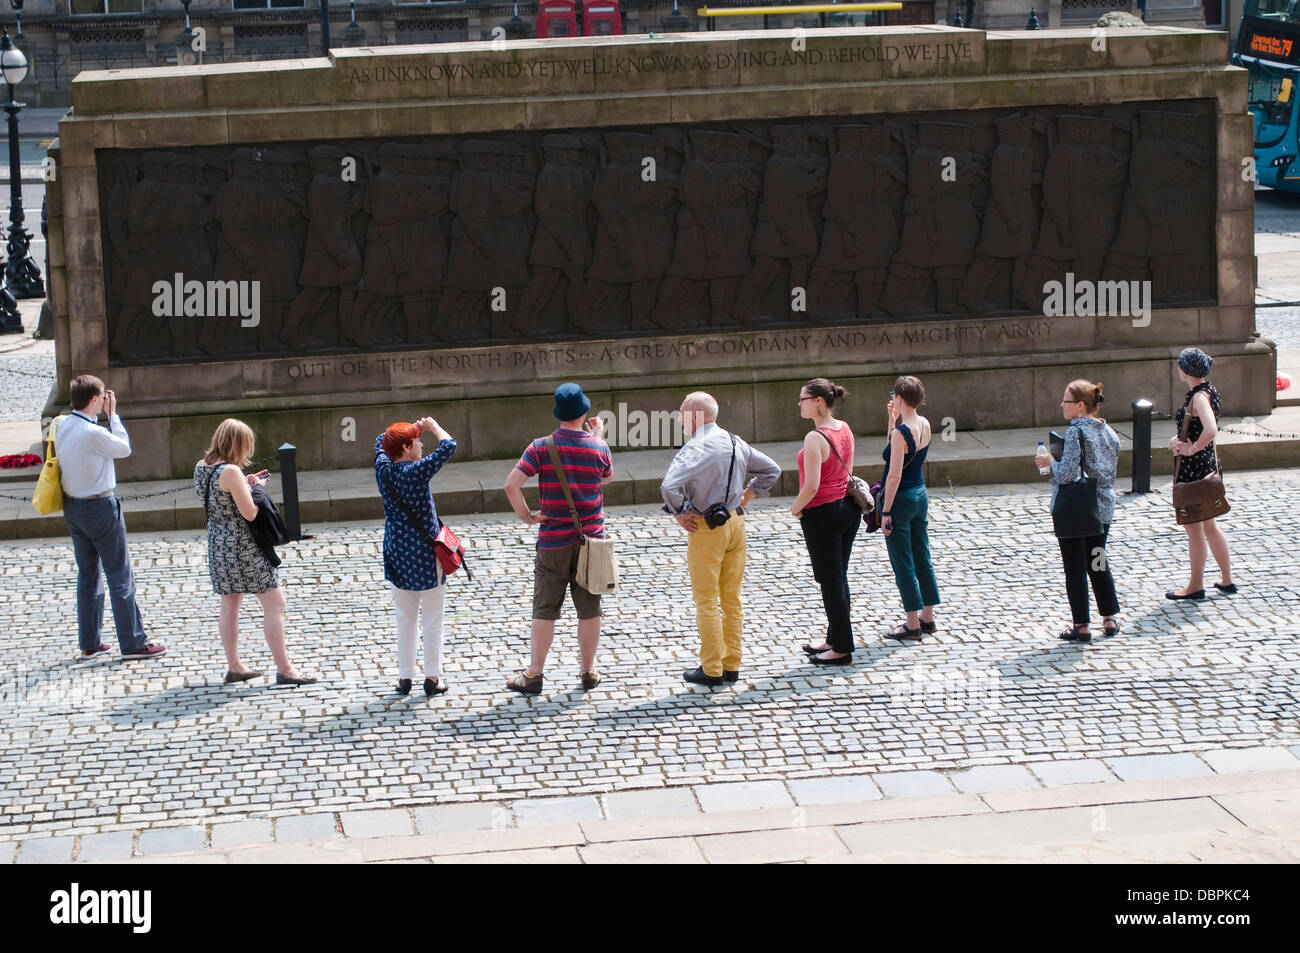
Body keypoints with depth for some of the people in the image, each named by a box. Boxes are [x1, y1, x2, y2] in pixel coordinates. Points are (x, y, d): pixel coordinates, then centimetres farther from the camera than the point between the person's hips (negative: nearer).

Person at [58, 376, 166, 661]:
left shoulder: (62, 426, 0)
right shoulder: (94, 433, -23)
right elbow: (125, 448, -9)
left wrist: (103, 415, 7)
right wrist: (112, 414, -2)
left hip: (72, 506, 8)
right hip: (99, 508, -8)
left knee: (87, 574, 16)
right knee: (120, 576, 1)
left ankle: (89, 643, 20)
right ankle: (133, 643, 4)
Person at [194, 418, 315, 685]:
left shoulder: (202, 466, 4)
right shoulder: (231, 472, -22)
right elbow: (249, 513, -21)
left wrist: (245, 485, 12)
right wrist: (256, 489, -5)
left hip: (217, 543, 9)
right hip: (242, 546, -9)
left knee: (229, 605, 18)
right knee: (275, 604, -1)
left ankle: (234, 666, 23)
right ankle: (284, 669, 1)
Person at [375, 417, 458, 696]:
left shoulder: (383, 469, -2)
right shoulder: (415, 472, -18)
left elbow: (381, 442, 20)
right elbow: (449, 445, -18)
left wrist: (415, 428, 14)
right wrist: (432, 425, 0)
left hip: (397, 556, 5)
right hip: (425, 555, -5)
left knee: (405, 619, 13)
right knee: (432, 619, 5)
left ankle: (404, 677, 14)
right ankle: (433, 678, 7)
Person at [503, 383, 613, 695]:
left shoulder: (541, 447, -8)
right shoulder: (599, 447, -4)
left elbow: (512, 485, -16)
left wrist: (526, 516, -3)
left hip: (553, 541, -1)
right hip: (591, 540, 1)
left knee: (545, 610, 5)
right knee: (589, 609, 9)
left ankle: (534, 675, 7)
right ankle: (588, 672, 16)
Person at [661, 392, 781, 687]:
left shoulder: (695, 448, -18)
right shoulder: (736, 443, 6)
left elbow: (669, 486, -31)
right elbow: (771, 470, 17)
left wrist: (679, 514, -15)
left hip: (706, 529, -7)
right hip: (736, 523, 7)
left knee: (706, 601, 2)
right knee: (732, 599, 13)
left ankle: (712, 670, 6)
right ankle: (731, 665, 17)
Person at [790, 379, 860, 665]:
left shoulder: (815, 438, -22)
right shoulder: (845, 429, 5)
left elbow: (812, 486, -26)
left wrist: (796, 509, -8)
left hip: (822, 514, -8)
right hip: (849, 508, 8)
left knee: (830, 582, 1)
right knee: (839, 579, 18)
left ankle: (842, 649, 7)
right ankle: (835, 639, 28)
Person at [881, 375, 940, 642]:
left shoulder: (901, 433, -22)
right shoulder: (924, 425, 3)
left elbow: (894, 476, -22)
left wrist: (886, 512, -18)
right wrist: (893, 422, 9)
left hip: (901, 499, -8)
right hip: (921, 495, 8)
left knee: (903, 564, 0)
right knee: (922, 559, 16)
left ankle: (913, 625, 4)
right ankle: (927, 618, 24)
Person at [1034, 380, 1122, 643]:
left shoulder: (1076, 431, -17)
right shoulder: (1109, 432, 6)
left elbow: (1067, 473, -24)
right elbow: (1111, 470, 12)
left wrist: (1050, 461, -5)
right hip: (1103, 509, 7)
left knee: (1075, 567, 2)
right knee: (1099, 562, 19)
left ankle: (1081, 626, 5)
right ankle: (1110, 619, 22)